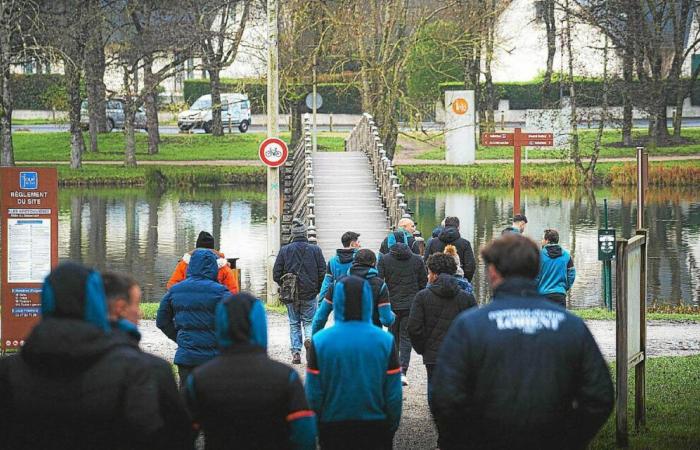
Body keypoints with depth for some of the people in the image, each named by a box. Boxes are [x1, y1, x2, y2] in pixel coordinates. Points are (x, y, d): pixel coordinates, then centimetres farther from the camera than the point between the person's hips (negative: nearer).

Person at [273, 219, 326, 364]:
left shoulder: (284, 250, -3)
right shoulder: (315, 250, -3)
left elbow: (276, 275, -2)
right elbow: (323, 272, -3)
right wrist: (318, 289, 11)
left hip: (291, 294, 0)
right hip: (310, 293, 0)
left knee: (294, 323, 12)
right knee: (309, 321, 14)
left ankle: (296, 353, 6)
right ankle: (309, 337, -16)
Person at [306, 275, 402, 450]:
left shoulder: (320, 341, -12)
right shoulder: (385, 341, -10)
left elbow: (313, 394, -8)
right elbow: (394, 394, -7)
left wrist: (315, 428, 6)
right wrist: (392, 426, 8)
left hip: (332, 427, 0)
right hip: (376, 428, 0)